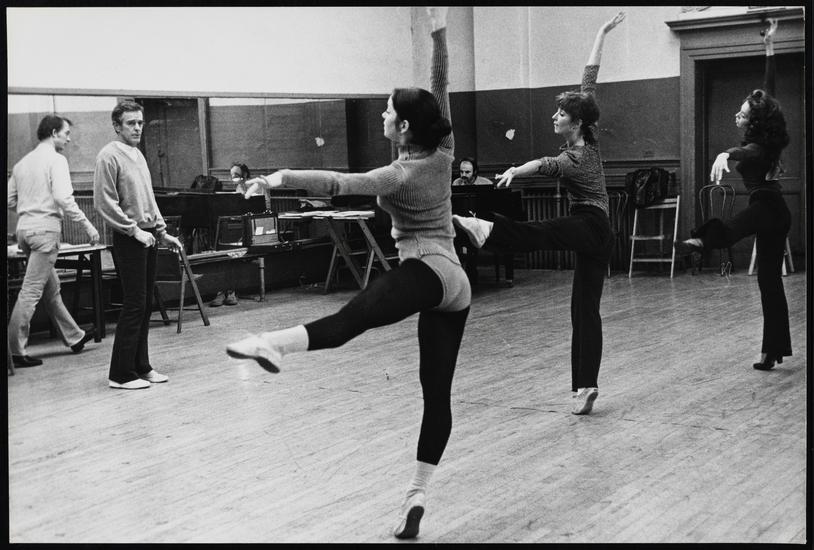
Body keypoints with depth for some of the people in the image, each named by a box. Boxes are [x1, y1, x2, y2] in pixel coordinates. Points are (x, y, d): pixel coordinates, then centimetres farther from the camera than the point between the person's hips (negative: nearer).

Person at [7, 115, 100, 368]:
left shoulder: (22, 163, 15)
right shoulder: (56, 159, -7)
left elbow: (9, 200, 15)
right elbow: (63, 197, -19)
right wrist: (87, 225, -15)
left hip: (24, 229, 9)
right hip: (45, 228, -9)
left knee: (51, 289, 17)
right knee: (31, 291, -7)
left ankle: (74, 337, 31)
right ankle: (15, 350, -7)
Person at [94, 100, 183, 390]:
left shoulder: (138, 154, 16)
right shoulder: (109, 156, -11)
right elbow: (105, 203, -16)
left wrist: (162, 231, 18)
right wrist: (134, 230, -16)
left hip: (147, 237, 9)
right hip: (128, 239, -9)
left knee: (145, 305, 11)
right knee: (134, 306, -8)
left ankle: (141, 367, 19)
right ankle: (121, 374, -2)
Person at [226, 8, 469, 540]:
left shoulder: (399, 175, -10)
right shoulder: (444, 154, 7)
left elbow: (338, 183, -25)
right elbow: (441, 88, 13)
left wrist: (284, 177, -30)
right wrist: (439, 29, 10)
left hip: (425, 273, -8)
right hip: (458, 283, 8)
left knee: (353, 317, -33)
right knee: (437, 392, 5)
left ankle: (277, 343, -61)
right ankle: (417, 495, 8)